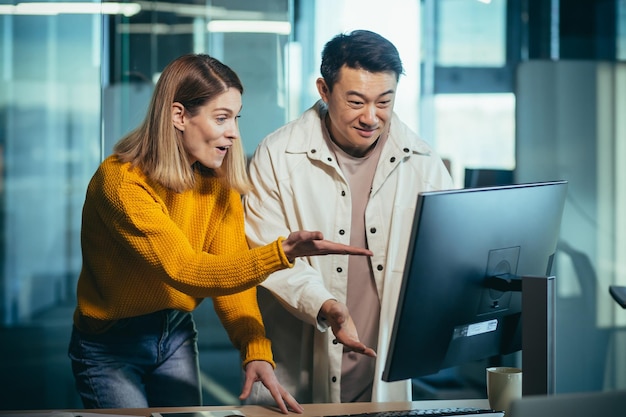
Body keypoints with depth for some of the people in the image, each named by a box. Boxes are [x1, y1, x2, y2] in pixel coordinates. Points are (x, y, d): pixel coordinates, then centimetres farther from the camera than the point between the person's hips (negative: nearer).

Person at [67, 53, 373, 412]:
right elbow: (185, 272, -33)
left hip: (178, 334, 6)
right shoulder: (121, 181, -26)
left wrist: (257, 353, -28)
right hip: (110, 345, -6)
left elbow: (231, 270, -12)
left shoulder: (219, 181, -5)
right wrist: (283, 252, -44)